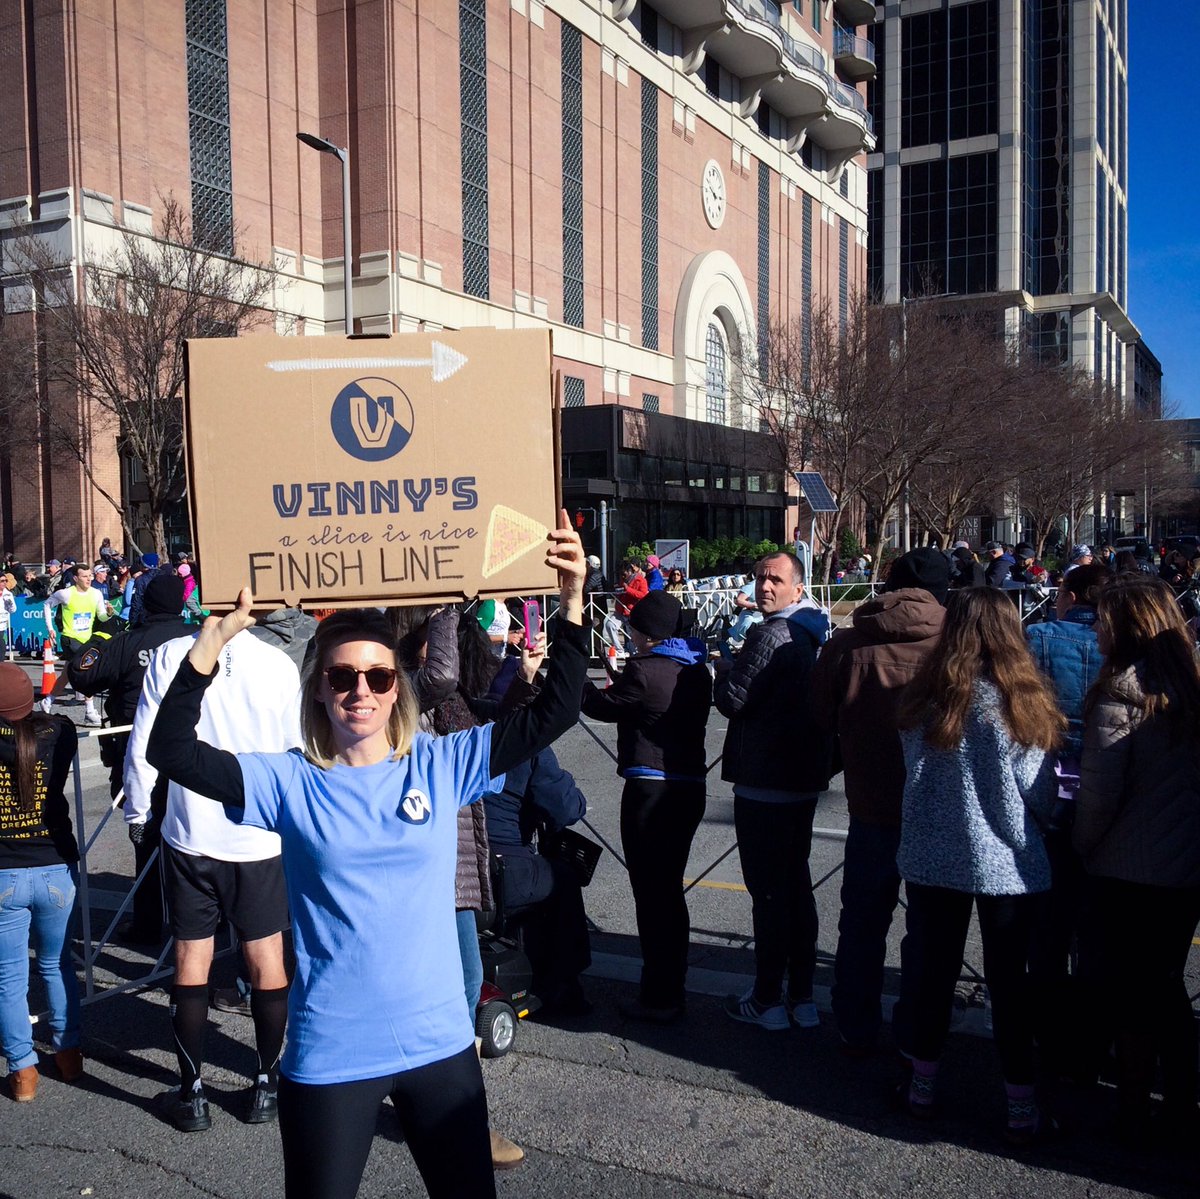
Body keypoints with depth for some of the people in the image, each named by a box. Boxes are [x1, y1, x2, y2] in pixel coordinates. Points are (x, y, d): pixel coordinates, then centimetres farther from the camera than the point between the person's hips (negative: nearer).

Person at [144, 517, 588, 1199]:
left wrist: (573, 603, -16)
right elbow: (172, 752, -14)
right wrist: (212, 641, -24)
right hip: (330, 1057, -1)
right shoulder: (291, 783, -5)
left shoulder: (440, 766, -3)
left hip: (440, 1042, 1)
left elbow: (553, 714, -6)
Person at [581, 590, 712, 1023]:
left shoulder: (643, 671, -15)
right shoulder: (697, 671, 9)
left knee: (650, 893, 1)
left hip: (650, 790, -8)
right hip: (690, 788, 8)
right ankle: (672, 989, 28)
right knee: (669, 890, 18)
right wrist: (621, 681, 20)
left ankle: (660, 998, 8)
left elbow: (603, 707, -3)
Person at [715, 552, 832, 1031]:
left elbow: (732, 699, -19)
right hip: (803, 779, 9)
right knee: (797, 883, 15)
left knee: (768, 890, 0)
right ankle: (803, 996, 23)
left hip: (764, 784, -9)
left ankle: (768, 1000, 10)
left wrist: (724, 668, -1)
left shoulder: (771, 636, -18)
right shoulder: (816, 634, 11)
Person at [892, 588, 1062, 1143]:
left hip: (931, 858, 2)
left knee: (929, 969, 15)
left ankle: (922, 1085, 29)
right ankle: (1021, 1107, 19)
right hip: (1006, 863, -2)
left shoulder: (923, 698, -7)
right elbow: (1041, 794, -8)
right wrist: (1034, 825, 12)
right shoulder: (1021, 701, -15)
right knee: (1009, 980, 10)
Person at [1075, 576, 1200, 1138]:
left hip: (1129, 870, -6)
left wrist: (1084, 845, -2)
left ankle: (1131, 1112, 21)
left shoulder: (1121, 690, -17)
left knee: (1130, 991, 9)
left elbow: (1099, 790, -17)